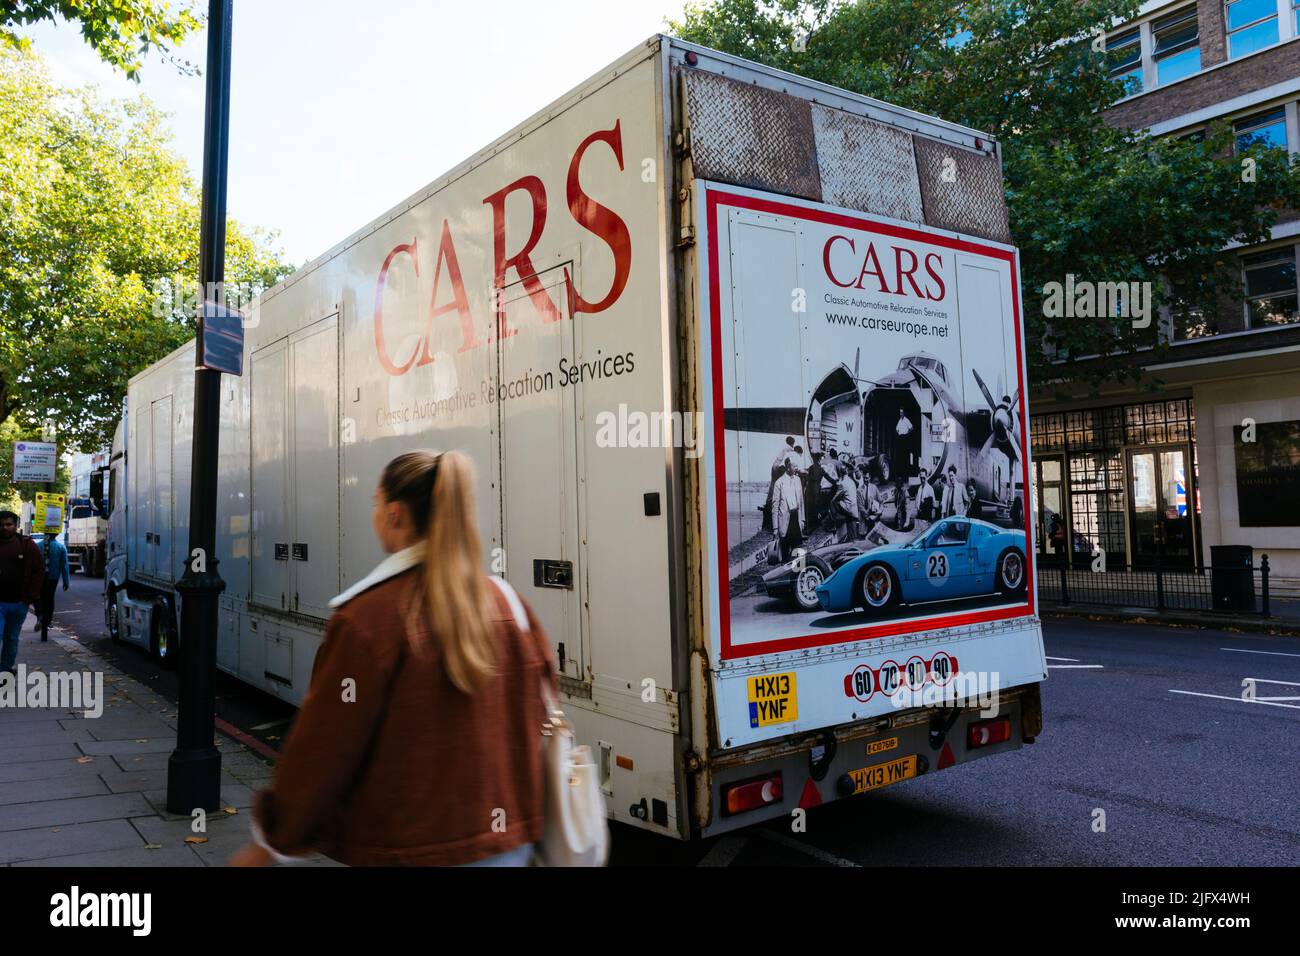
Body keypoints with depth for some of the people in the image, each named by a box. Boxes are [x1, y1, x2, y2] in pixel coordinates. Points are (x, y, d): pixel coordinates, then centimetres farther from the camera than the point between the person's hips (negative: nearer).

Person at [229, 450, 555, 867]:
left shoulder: (368, 616, -18)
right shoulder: (508, 602, -3)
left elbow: (324, 750, -12)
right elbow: (536, 720, 5)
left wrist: (272, 842, 2)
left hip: (410, 851, -4)